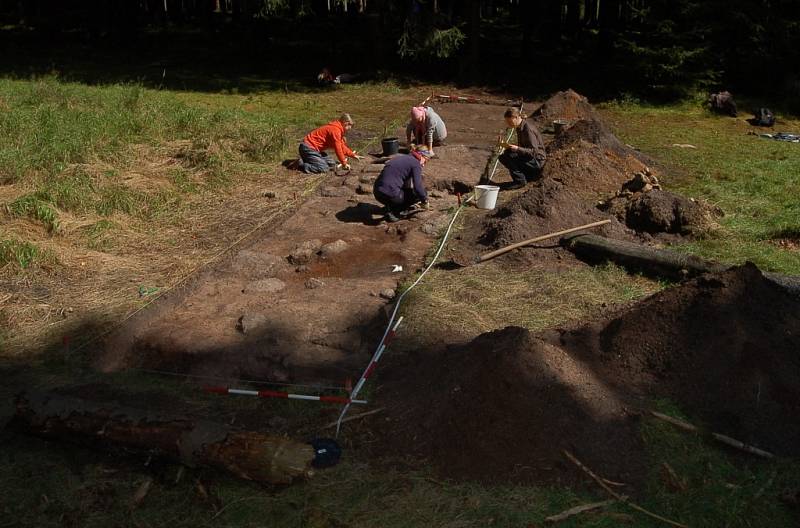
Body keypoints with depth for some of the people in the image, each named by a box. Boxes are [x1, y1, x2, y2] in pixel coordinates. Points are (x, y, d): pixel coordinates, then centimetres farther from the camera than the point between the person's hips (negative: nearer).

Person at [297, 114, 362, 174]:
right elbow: (338, 149, -17)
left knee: (331, 164, 11)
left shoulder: (337, 129, 15)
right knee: (324, 168, -19)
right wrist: (344, 163, -8)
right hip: (308, 148, -11)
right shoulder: (335, 130, -18)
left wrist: (353, 155, 20)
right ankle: (301, 164, -9)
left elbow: (342, 146, 23)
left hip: (313, 148, 11)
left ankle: (306, 161, 12)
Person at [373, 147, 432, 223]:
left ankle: (390, 207, 12)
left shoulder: (401, 158, 24)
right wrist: (425, 201, 8)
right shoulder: (415, 163, -2)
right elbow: (418, 186, -10)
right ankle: (393, 211, 0)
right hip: (391, 195, -9)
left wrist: (413, 202, 42)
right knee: (419, 193, 8)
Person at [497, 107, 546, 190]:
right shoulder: (519, 128, 7)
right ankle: (530, 175, 11)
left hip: (537, 161, -10)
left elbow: (533, 151, -24)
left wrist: (517, 148, -37)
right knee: (502, 157, 10)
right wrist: (508, 145, -1)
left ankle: (519, 181, -12)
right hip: (527, 156, 10)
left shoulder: (528, 129, -21)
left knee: (508, 155, -24)